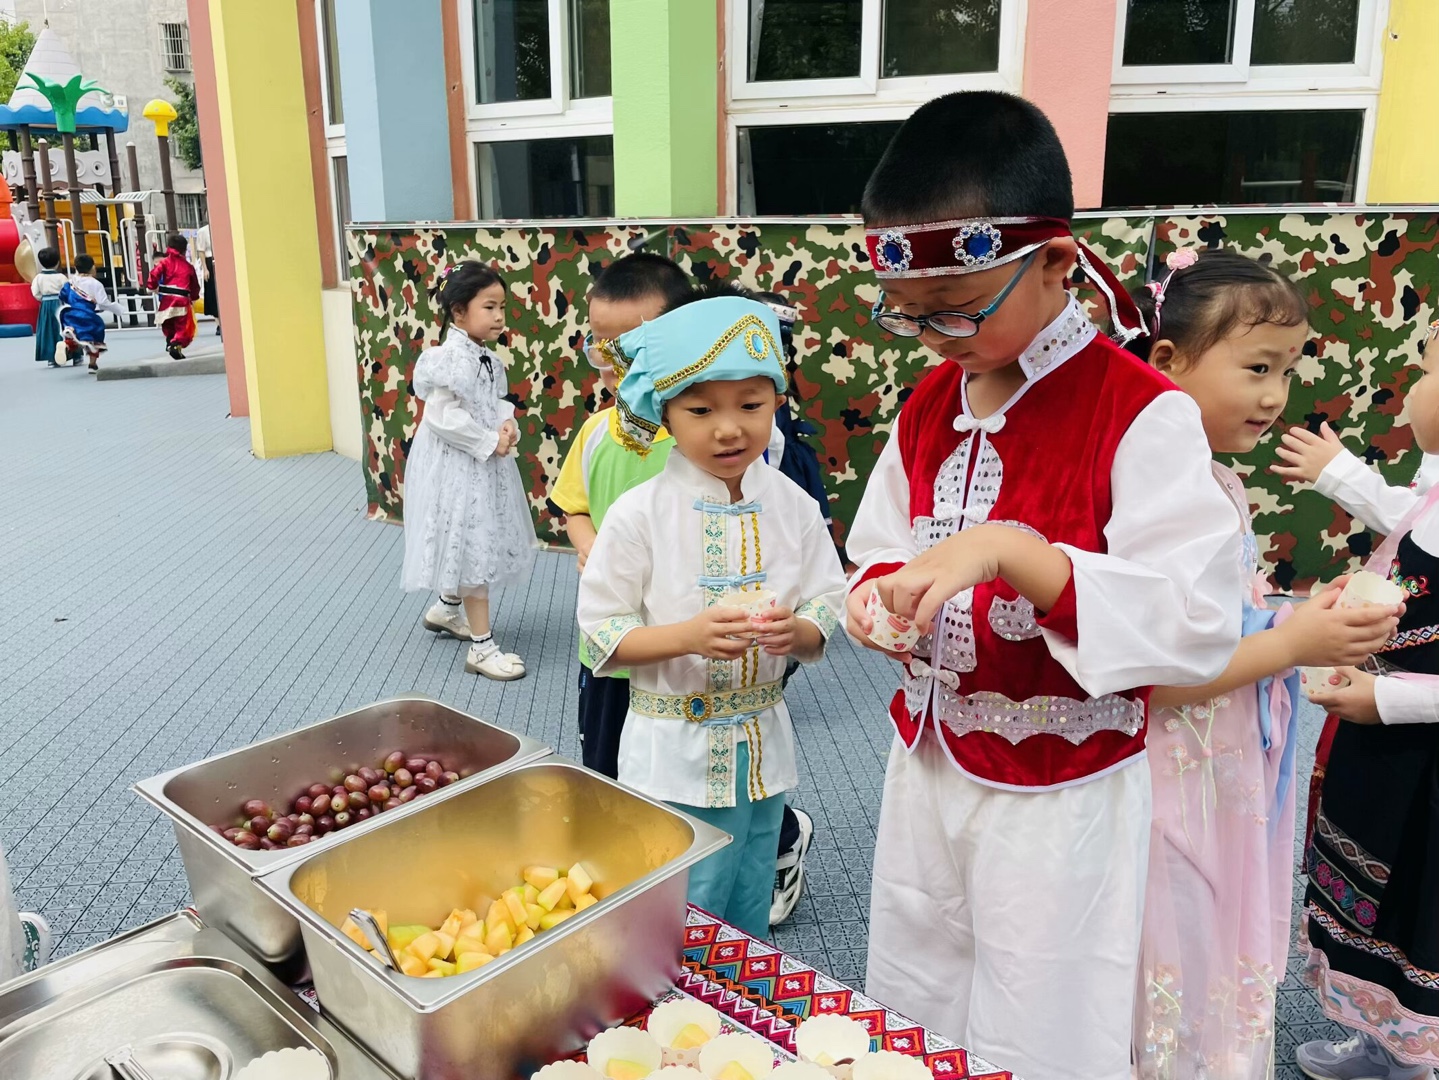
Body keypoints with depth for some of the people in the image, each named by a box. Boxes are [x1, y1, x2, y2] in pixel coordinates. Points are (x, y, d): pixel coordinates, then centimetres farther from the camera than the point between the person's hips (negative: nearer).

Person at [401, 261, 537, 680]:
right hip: (458, 470, -9)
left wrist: (508, 425, -7)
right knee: (471, 549, -2)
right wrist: (489, 442, -21)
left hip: (485, 465, 9)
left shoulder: (489, 359, 6)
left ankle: (446, 608, 47)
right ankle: (482, 647, 6)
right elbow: (442, 416, -25)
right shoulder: (448, 359, -20)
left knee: (466, 547, 23)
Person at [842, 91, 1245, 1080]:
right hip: (927, 767, 6)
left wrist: (1010, 549, -35)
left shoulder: (1140, 413, -18)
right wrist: (881, 592, -10)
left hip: (1060, 794, -6)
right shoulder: (929, 407, 3)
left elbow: (1200, 626, -25)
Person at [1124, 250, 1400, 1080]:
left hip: (1232, 779, 9)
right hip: (1174, 787, -9)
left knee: (1228, 977, 24)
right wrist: (1289, 647, -21)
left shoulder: (1223, 484, 6)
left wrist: (1318, 624, 1)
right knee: (1171, 988, 10)